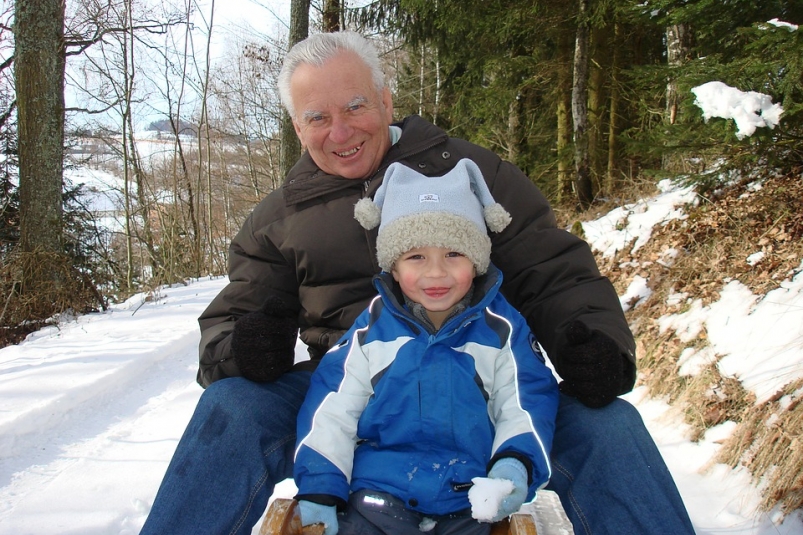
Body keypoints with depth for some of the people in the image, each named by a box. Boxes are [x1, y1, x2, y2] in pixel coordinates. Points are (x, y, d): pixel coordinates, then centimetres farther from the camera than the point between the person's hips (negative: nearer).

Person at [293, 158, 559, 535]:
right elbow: (333, 407, 1)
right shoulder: (371, 328, 0)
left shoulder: (502, 330, 0)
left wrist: (516, 464, -15)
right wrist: (318, 487, -4)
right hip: (380, 489, 0)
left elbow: (527, 402, 3)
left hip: (469, 495, 0)